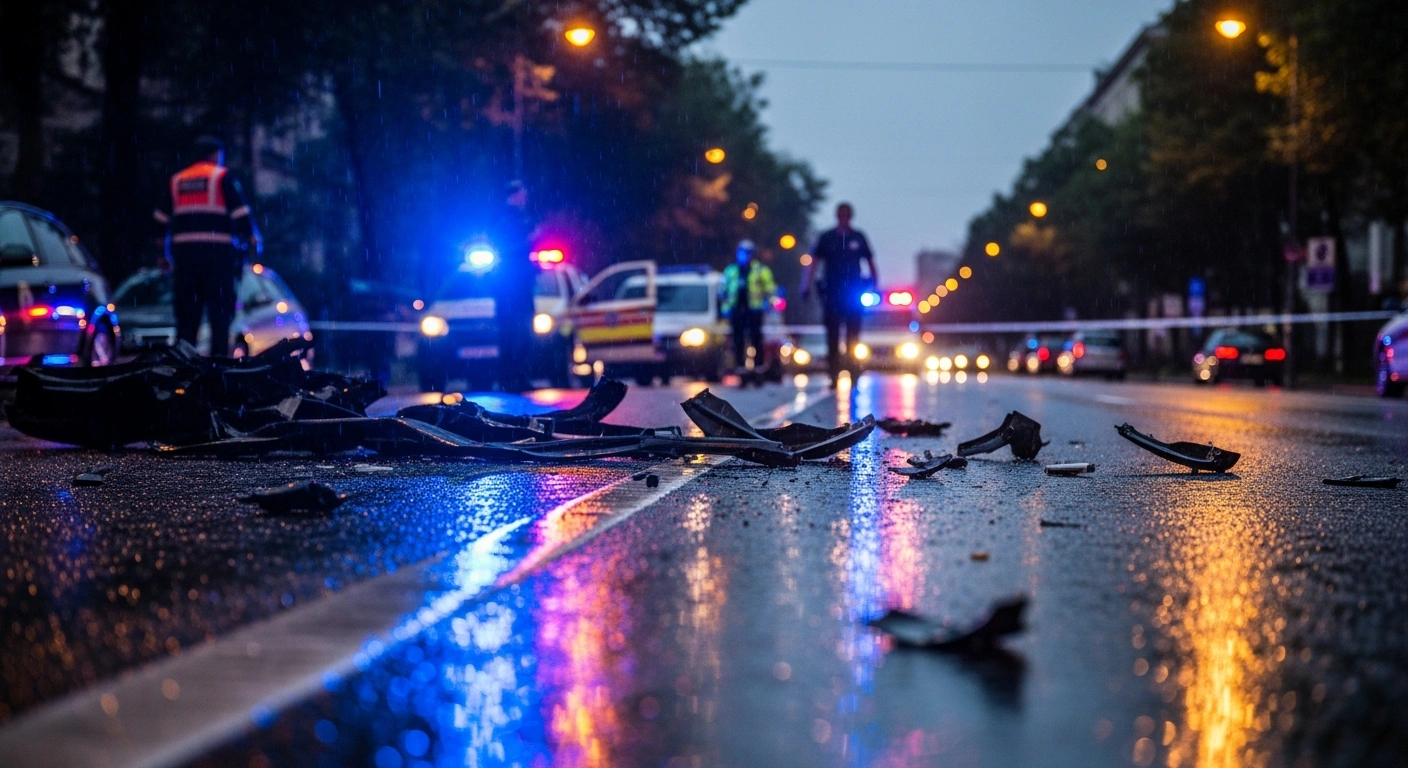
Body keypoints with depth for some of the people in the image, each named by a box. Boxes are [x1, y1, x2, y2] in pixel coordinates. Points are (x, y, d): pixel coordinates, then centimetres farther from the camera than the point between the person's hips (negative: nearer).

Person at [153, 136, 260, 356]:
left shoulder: (177, 180, 18)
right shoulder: (223, 177, 2)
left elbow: (161, 220, 19)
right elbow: (240, 212, -6)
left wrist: (167, 252, 24)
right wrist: (253, 238, 1)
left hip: (183, 252, 5)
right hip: (217, 252, -5)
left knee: (186, 315, 8)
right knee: (220, 313, -4)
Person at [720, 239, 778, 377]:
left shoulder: (760, 270, 4)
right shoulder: (730, 270, 14)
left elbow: (770, 288, 5)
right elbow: (722, 288, 19)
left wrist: (767, 301, -9)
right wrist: (724, 305, 7)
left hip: (753, 309, -3)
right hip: (737, 310, 3)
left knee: (756, 338, -3)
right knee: (738, 339, 2)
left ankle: (759, 365, 2)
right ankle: (740, 365, 7)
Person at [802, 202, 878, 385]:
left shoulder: (858, 237, 6)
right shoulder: (826, 238, 4)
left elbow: (870, 261, 12)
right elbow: (814, 262, 2)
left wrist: (876, 286, 7)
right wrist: (807, 286, -5)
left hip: (853, 293, 0)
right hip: (832, 293, 0)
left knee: (853, 334, 1)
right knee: (833, 334, 1)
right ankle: (834, 374, 4)